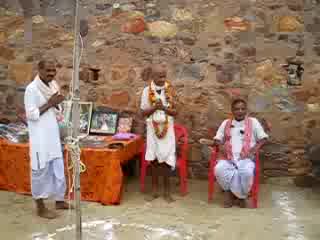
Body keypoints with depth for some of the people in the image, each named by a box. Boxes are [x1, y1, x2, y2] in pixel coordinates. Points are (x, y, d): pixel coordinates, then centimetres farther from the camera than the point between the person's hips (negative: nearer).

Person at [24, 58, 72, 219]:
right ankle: (40, 207, 15)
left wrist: (56, 104, -8)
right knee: (41, 170, 2)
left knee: (58, 168, 15)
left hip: (53, 135, 8)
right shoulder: (32, 89, -14)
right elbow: (31, 115, -19)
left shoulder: (53, 86, 8)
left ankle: (60, 200, 29)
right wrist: (49, 103, -19)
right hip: (40, 137, -8)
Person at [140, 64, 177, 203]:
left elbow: (175, 112, -3)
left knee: (166, 159, -1)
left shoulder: (170, 90, -3)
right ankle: (155, 190, 19)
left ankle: (167, 191, 13)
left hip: (167, 128, 0)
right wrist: (154, 107, -18)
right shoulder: (147, 91, -3)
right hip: (153, 128, 1)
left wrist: (164, 108, -20)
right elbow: (144, 112, -2)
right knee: (154, 158, 6)